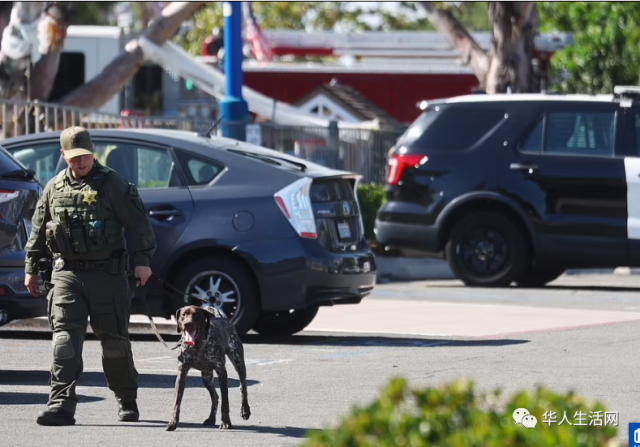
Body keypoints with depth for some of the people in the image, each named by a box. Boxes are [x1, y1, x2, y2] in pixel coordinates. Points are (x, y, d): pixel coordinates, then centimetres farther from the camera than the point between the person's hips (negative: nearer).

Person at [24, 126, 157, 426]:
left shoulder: (112, 184, -1)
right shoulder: (54, 188, 11)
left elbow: (139, 224, -4)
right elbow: (38, 231, 21)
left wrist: (142, 259, -15)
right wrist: (31, 267, 20)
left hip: (107, 275, -2)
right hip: (66, 274, 2)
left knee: (114, 340, 4)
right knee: (65, 340, -10)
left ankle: (127, 401, 23)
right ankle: (61, 406, -14)